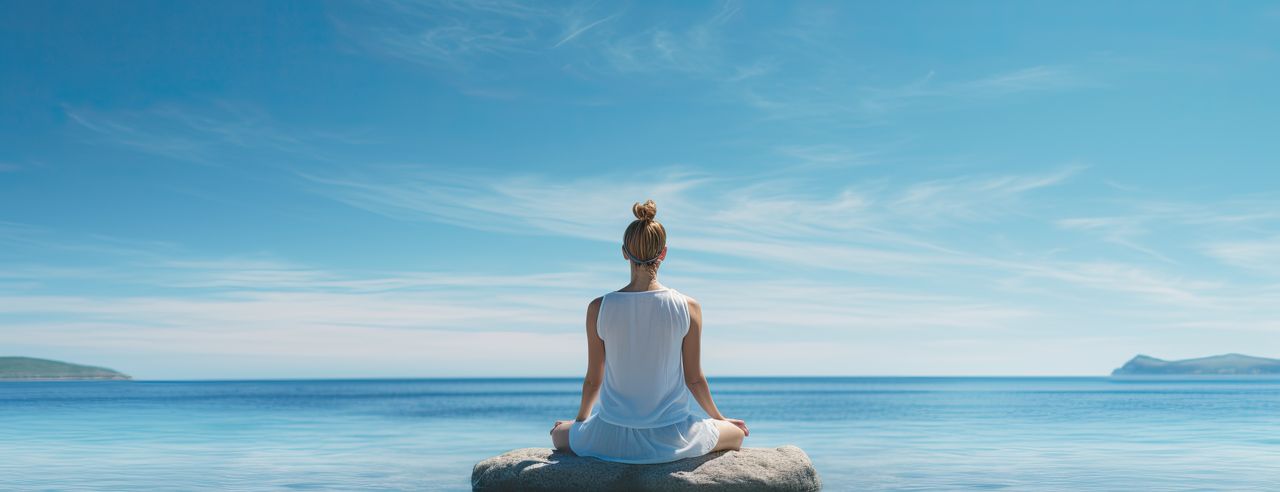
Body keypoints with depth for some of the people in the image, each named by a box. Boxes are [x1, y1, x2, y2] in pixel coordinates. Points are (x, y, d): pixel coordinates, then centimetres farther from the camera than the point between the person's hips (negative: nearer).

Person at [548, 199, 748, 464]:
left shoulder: (599, 308, -10)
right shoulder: (688, 307, -11)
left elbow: (593, 380, -1)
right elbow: (694, 378, -3)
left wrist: (581, 418, 20)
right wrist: (719, 418, 17)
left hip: (612, 436, 1)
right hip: (671, 437, 0)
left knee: (559, 434, 34)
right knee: (737, 433, 29)